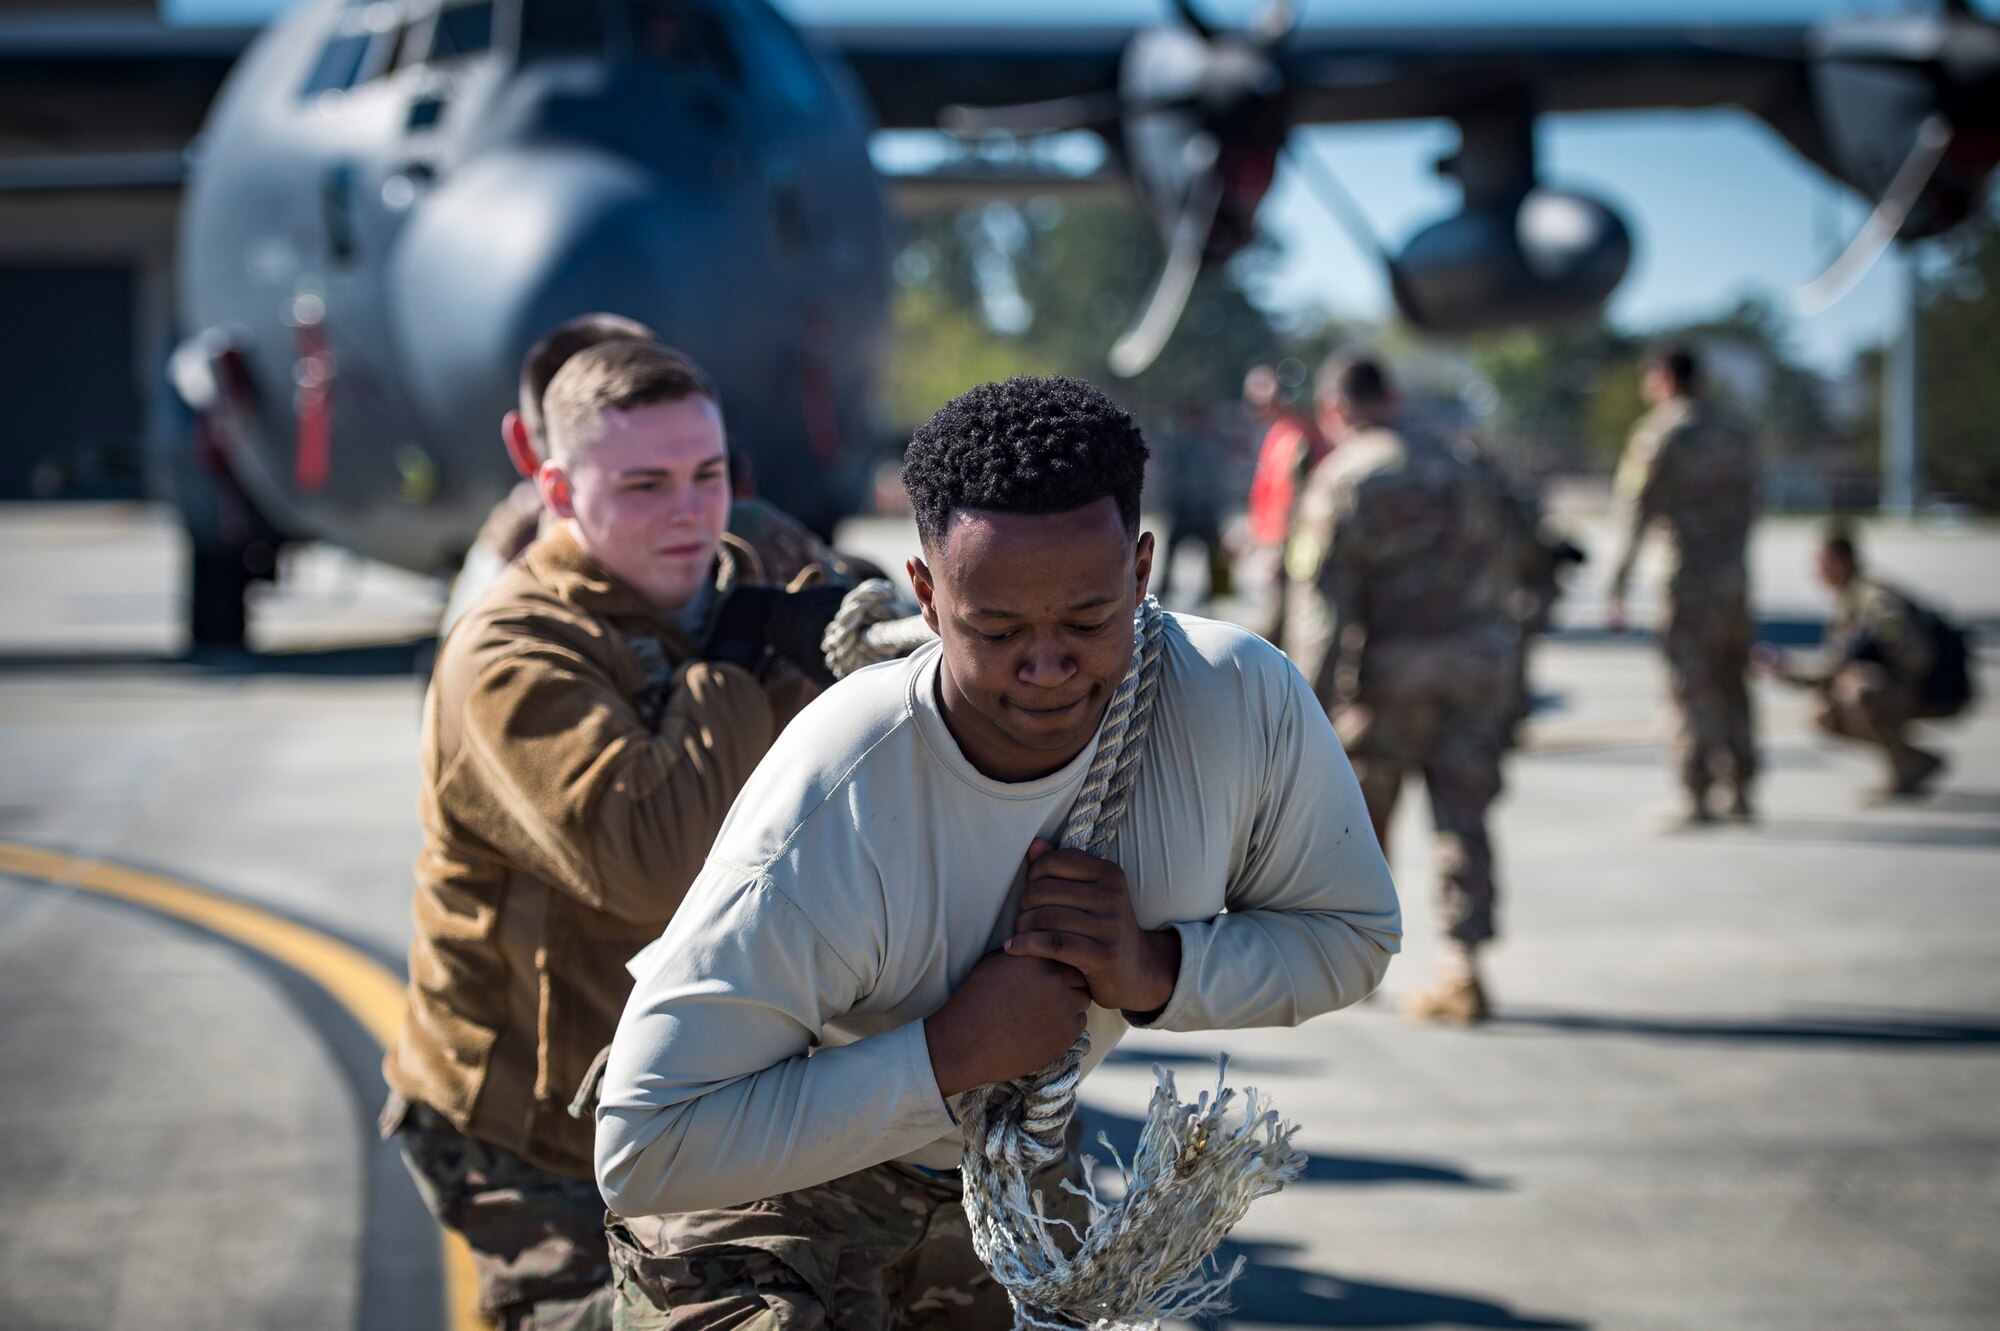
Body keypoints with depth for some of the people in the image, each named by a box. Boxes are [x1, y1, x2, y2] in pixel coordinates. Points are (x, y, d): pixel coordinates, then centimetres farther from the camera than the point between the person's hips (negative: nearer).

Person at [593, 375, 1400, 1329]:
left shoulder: (1243, 703, -25)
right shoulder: (826, 822, -39)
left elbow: (1352, 934, -8)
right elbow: (643, 1151, -35)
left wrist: (1157, 970, -28)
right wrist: (949, 1057, -38)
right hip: (767, 1178, -5)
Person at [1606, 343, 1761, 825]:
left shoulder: (1659, 433, -7)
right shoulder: (1734, 431, 13)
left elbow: (1637, 514, -9)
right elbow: (1748, 504, 17)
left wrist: (1617, 590, -8)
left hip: (1689, 580, -6)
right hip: (1735, 577, 6)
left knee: (1692, 687, -2)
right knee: (1732, 683, 13)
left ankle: (1698, 798, -3)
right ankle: (1741, 793, 15)